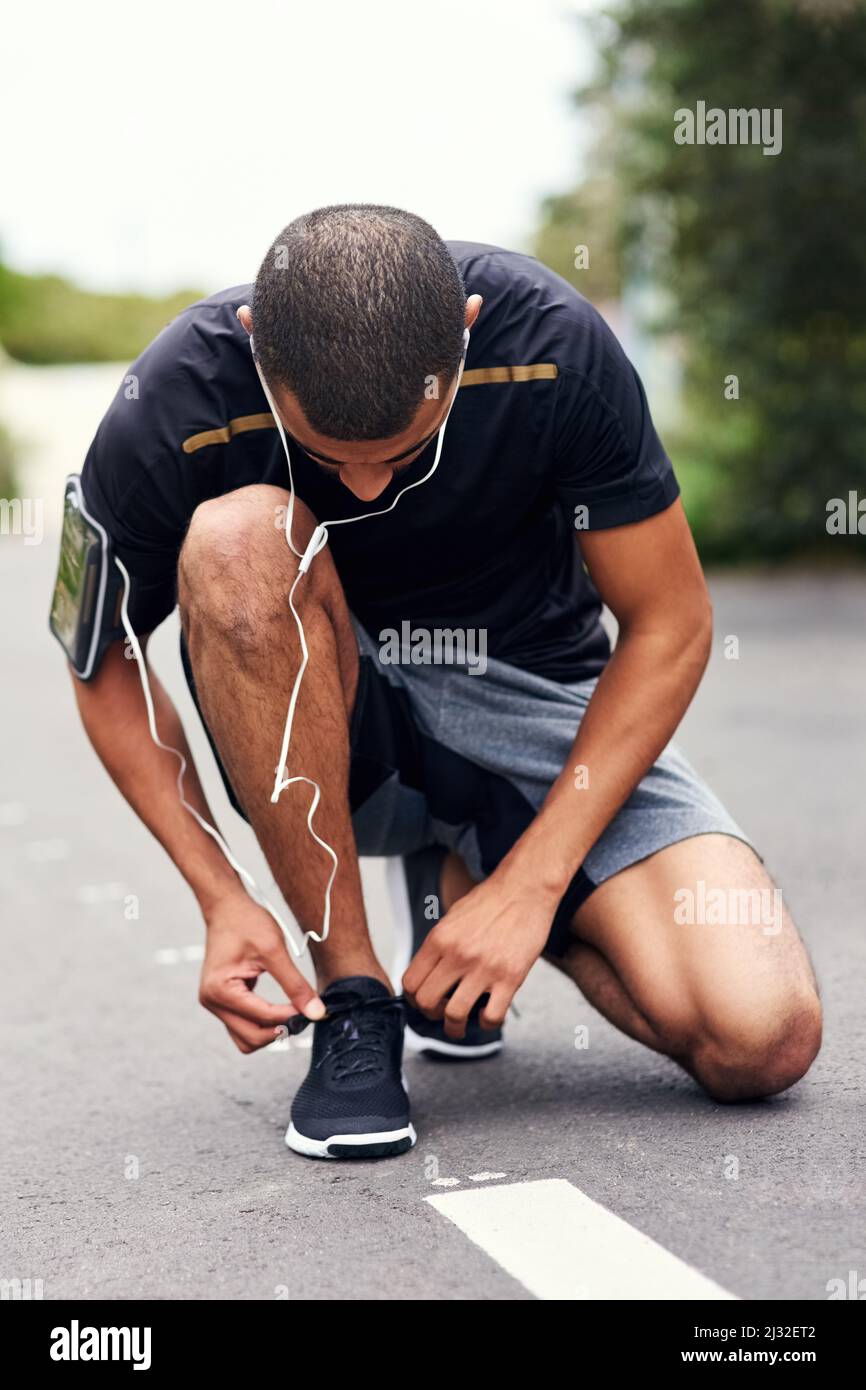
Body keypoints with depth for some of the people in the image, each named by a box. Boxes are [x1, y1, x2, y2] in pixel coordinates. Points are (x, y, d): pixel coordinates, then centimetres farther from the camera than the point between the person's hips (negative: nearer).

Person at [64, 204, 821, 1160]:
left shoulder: (552, 346, -22)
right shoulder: (168, 417, -22)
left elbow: (670, 626, -14)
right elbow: (106, 662, -6)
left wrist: (527, 884, -20)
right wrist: (219, 897, -17)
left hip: (523, 693, 0)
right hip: (318, 736, 0)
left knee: (761, 1041, -21)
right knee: (239, 536, -36)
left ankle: (464, 881, 9)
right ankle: (352, 997, -20)